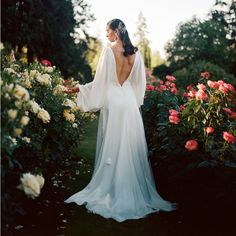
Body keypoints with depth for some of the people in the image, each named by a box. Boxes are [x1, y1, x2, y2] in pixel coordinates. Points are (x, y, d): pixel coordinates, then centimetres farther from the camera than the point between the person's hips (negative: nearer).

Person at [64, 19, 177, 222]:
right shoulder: (135, 53, 5)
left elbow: (101, 81, -8)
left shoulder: (109, 51, -9)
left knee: (113, 147, 3)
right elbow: (140, 82, 11)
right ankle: (135, 191, 17)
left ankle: (113, 192, 12)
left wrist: (79, 88, 5)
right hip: (130, 102, 4)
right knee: (131, 147, 10)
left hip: (113, 102, -4)